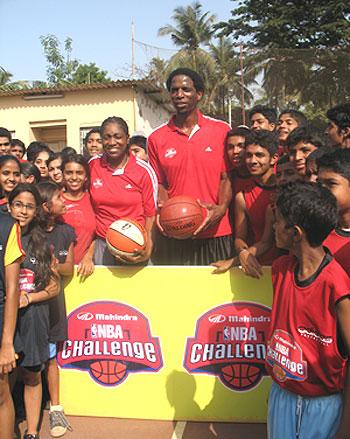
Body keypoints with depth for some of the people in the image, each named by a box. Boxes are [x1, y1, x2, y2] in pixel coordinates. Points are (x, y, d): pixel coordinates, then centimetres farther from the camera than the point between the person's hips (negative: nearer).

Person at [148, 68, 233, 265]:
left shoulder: (222, 130, 2)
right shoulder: (156, 138, 5)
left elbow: (226, 177, 3)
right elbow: (161, 183, 11)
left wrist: (221, 208, -13)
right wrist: (162, 208, -8)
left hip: (216, 233, 0)